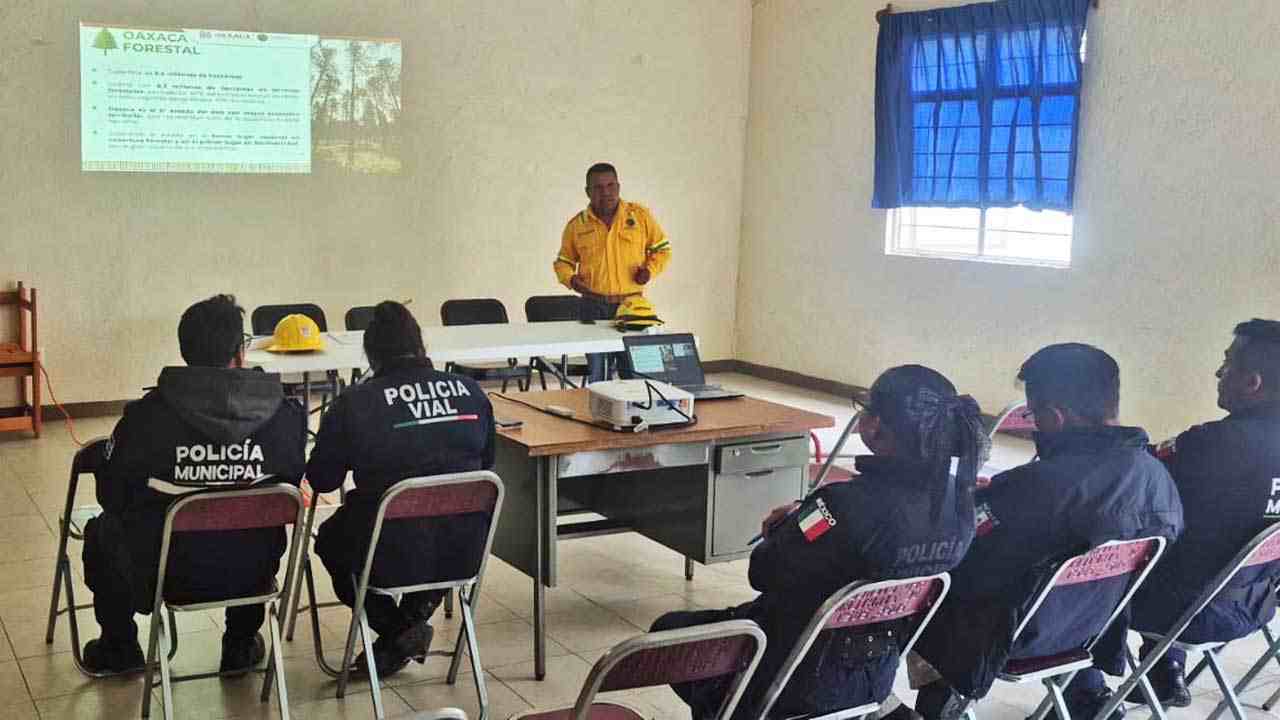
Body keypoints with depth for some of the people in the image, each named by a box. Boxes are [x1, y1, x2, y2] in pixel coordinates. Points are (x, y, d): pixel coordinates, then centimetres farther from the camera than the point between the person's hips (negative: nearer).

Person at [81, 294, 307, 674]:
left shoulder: (145, 417, -17)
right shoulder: (286, 415, -13)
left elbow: (112, 496, -3)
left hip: (165, 578, -1)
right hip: (252, 575, 2)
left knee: (102, 529, 30)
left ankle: (119, 648, 43)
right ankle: (240, 645, 41)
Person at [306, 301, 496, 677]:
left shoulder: (353, 403, -10)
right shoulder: (471, 392, -2)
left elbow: (321, 480, 2)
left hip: (392, 558, -3)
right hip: (464, 554, 3)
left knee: (330, 538, 29)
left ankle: (397, 629, 18)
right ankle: (419, 608, 23)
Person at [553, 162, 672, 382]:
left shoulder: (640, 215, 2)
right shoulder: (576, 225, 4)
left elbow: (662, 248, 11)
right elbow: (564, 261, 16)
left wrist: (650, 269, -7)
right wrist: (570, 278, -3)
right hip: (593, 306, 1)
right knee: (596, 374, 4)